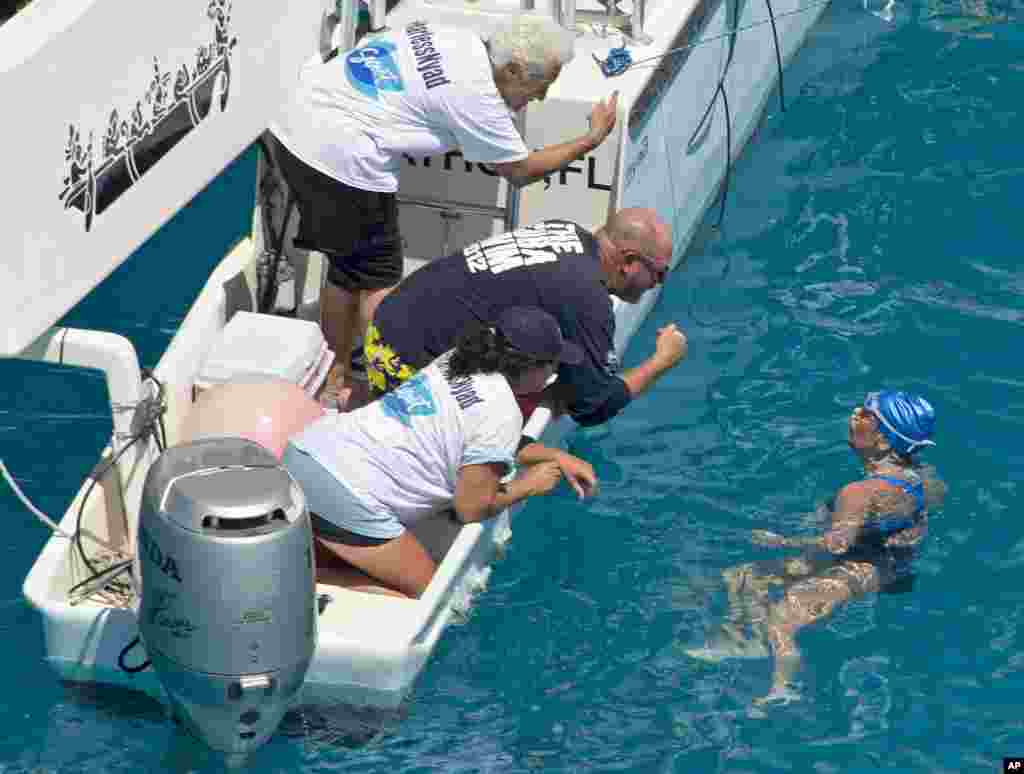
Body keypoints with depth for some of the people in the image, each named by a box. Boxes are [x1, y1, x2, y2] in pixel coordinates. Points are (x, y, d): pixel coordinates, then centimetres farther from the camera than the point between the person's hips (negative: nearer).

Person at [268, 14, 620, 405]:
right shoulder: (475, 95, -13)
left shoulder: (452, 36, 10)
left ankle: (336, 376, 31)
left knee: (345, 270, 21)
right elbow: (520, 171, -1)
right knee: (379, 277, 4)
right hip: (341, 157, -9)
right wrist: (592, 139, 7)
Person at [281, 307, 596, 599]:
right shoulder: (502, 413, -9)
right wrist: (528, 485, 12)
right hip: (348, 498, -9)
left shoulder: (459, 362, 15)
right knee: (423, 593, 6)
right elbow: (472, 508, -4)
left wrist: (556, 457, 32)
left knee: (336, 565, 30)